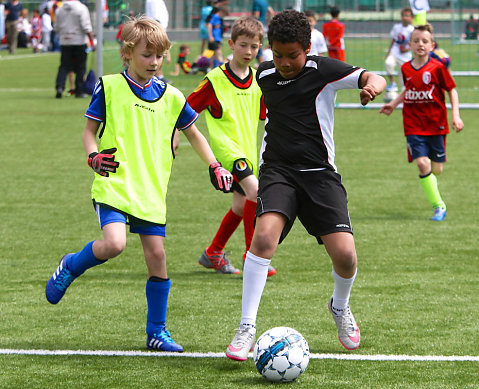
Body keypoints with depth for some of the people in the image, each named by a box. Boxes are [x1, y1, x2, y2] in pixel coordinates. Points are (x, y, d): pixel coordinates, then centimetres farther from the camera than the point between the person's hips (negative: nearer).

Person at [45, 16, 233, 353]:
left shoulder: (171, 97, 8)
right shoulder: (109, 87, -1)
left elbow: (193, 134, 22)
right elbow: (90, 130, 5)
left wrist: (215, 167, 12)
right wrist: (94, 155, -15)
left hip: (152, 191, 4)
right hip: (113, 185, -3)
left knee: (157, 255, 0)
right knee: (114, 243, -25)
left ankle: (157, 331, 14)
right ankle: (70, 268, 7)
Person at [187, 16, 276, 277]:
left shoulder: (258, 82, 7)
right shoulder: (215, 80, -10)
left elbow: (266, 116, 18)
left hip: (247, 150, 7)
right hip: (225, 148, -7)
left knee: (241, 204, 12)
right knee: (254, 190, -24)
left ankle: (213, 253, 31)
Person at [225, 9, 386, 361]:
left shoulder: (322, 70, -4)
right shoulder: (265, 74, 9)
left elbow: (371, 78, -16)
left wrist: (373, 85, -37)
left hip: (320, 173, -2)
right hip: (277, 171, 2)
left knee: (344, 253, -12)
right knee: (265, 235, -26)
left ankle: (341, 307, 25)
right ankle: (247, 328, -19)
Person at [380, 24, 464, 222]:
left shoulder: (437, 68, -8)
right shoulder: (406, 69, 3)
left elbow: (452, 90, 1)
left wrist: (456, 115, -8)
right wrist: (393, 104, 15)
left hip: (436, 124, -1)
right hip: (413, 126, 2)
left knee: (436, 169, 2)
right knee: (422, 164, -15)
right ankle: (438, 206, -3)